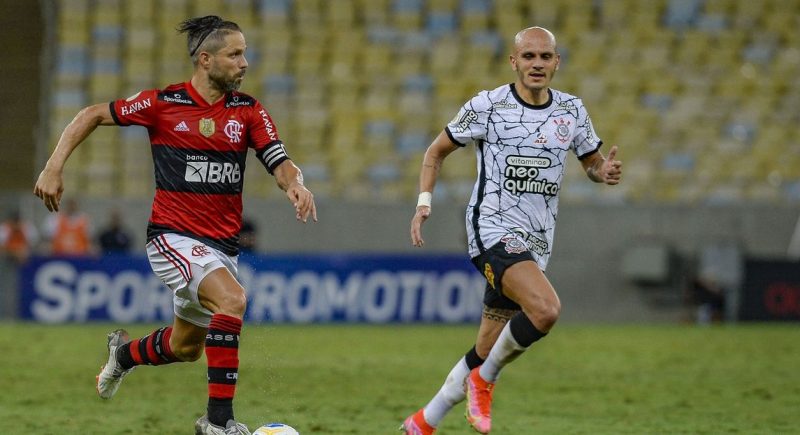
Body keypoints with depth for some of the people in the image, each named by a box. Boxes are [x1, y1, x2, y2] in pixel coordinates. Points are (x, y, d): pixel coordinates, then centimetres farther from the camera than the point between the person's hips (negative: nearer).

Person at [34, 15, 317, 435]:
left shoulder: (248, 110, 2)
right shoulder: (163, 102, -7)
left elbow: (280, 163, -7)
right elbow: (92, 115, 3)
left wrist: (296, 185, -30)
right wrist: (54, 167, -4)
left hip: (222, 243, 6)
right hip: (173, 236, -5)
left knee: (188, 347, 16)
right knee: (232, 298, -30)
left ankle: (126, 352, 49)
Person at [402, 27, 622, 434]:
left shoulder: (572, 110, 7)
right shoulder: (487, 106, -5)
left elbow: (592, 162, 19)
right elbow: (437, 150, 6)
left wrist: (605, 171, -6)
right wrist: (424, 202, -7)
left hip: (536, 242, 5)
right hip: (493, 229, -5)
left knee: (486, 352, 9)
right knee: (546, 308, -30)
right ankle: (484, 381, -8)